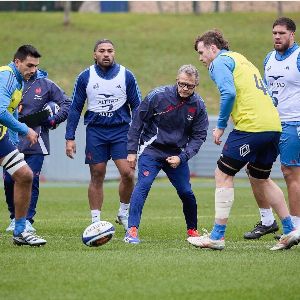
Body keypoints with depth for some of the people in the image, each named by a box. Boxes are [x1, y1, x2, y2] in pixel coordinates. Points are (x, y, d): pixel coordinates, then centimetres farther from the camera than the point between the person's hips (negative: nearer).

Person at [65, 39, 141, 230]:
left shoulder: (126, 76, 1)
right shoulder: (85, 78, 2)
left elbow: (136, 107, 7)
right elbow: (75, 108, 7)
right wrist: (70, 138, 2)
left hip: (121, 129, 0)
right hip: (95, 130, 0)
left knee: (128, 173, -12)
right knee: (97, 176, 2)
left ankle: (124, 213, 11)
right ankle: (96, 221, 10)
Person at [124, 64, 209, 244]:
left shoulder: (198, 105, -5)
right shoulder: (158, 96, -14)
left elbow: (199, 135, 2)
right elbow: (137, 122, -5)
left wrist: (181, 157, -11)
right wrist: (132, 151, -6)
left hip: (177, 154, 3)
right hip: (151, 149, -3)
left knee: (186, 192, 2)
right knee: (143, 185, -21)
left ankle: (192, 230, 23)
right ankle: (132, 230, -23)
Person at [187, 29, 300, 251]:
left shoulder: (220, 62, 0)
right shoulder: (241, 60, 27)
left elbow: (229, 93, -17)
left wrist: (220, 126, -8)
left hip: (251, 126, -9)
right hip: (273, 125, 9)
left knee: (223, 175, 0)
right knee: (260, 179, 22)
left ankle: (217, 236, -1)